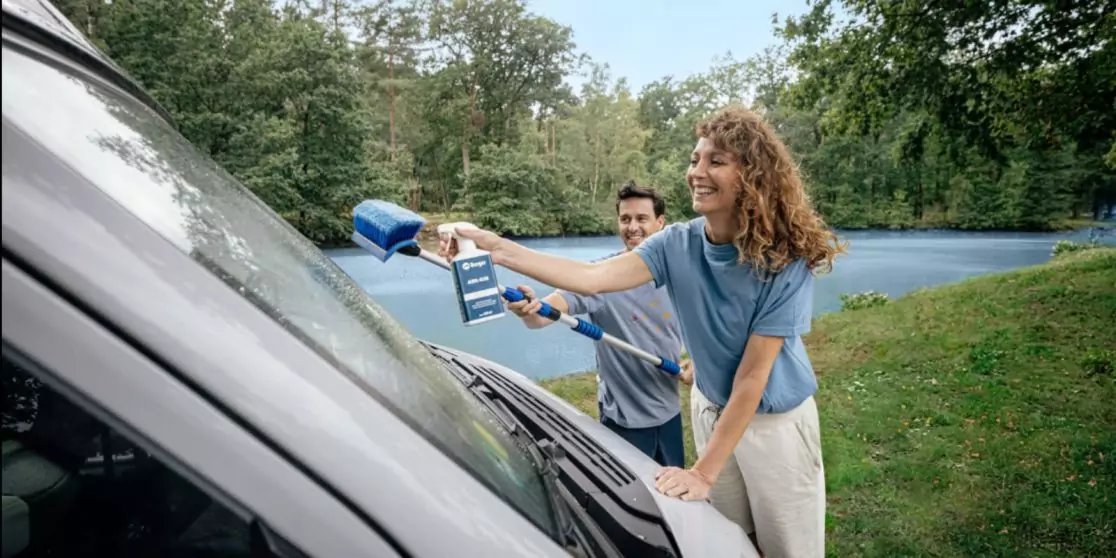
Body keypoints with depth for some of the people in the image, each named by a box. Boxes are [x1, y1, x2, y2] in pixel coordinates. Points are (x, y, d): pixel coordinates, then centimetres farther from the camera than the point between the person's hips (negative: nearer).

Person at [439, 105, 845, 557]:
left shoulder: (787, 262, -26)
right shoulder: (678, 244, -15)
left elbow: (751, 375, -25)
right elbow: (593, 277, -28)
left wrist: (703, 471, -23)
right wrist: (495, 248, -37)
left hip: (775, 421, -3)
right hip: (711, 409, 3)